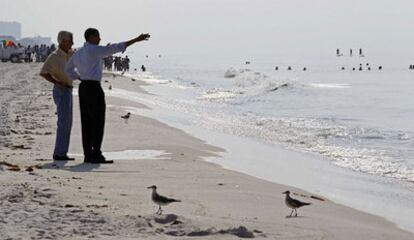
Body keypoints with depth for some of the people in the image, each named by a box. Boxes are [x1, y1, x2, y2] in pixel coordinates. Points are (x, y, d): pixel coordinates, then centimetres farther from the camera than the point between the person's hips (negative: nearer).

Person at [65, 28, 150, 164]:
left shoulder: (78, 53, 15)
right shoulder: (95, 50, -11)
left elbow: (68, 69, 27)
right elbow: (115, 48, -16)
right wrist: (136, 40, -14)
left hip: (83, 87, 9)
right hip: (94, 88, -9)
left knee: (87, 122, 9)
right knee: (98, 122, -6)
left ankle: (88, 155, 9)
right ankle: (96, 155, -9)